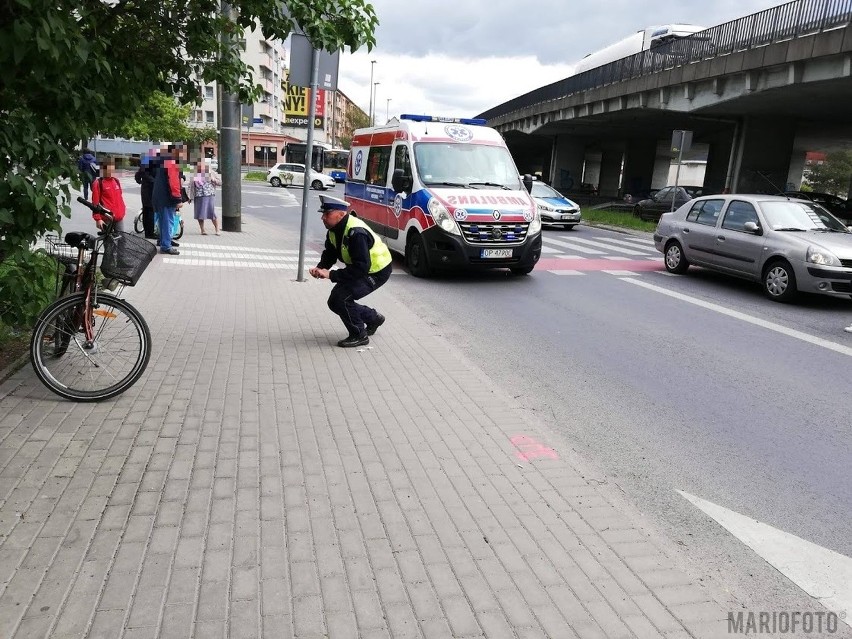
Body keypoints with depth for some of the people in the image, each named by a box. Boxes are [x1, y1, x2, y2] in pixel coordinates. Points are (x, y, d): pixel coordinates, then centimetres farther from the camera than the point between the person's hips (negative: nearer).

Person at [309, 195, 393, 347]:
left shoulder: (356, 233, -33)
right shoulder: (335, 229, -3)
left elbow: (361, 268, -36)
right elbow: (329, 254, 6)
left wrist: (331, 275, -36)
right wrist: (320, 268, -16)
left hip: (377, 272, -10)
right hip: (360, 268, 10)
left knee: (341, 298, -23)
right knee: (334, 302, 8)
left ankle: (359, 335, -4)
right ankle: (373, 318, 28)